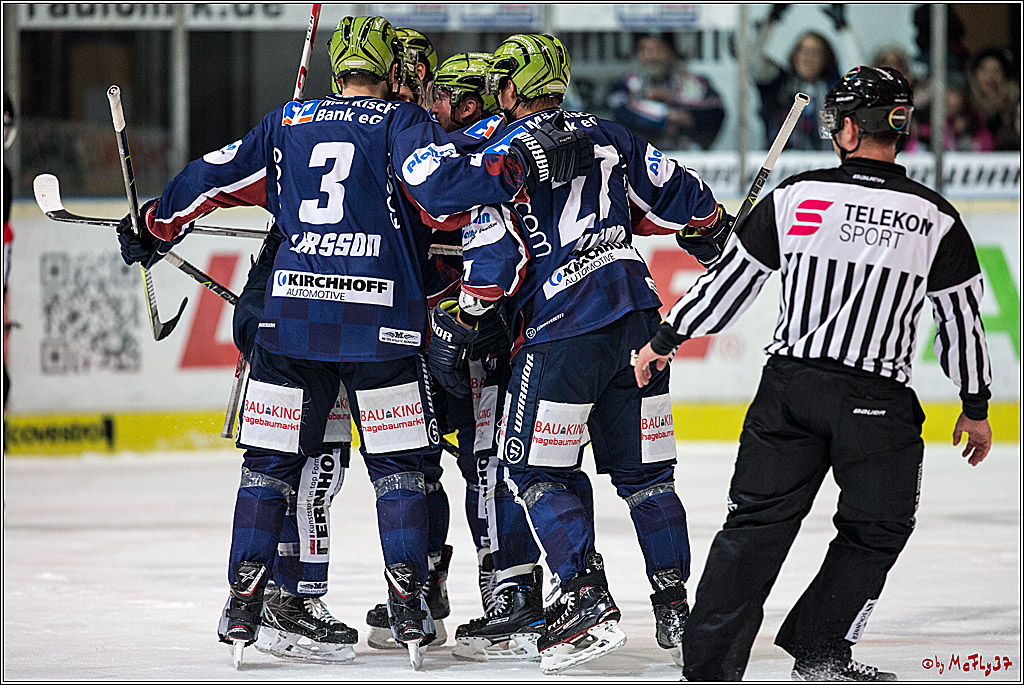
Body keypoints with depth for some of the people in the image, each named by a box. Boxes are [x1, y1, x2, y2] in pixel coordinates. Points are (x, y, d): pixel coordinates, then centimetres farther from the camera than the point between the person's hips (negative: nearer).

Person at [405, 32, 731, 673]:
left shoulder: (501, 153, -4)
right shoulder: (607, 134, 12)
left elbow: (494, 256, -9)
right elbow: (674, 192, 14)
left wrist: (457, 325, 4)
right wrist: (719, 229, 34)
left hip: (565, 327, -6)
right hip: (638, 318, 6)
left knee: (535, 468, -1)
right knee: (644, 469, 13)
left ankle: (588, 602, -14)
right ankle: (674, 606, 13)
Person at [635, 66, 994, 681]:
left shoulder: (796, 196, 0)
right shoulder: (937, 219, -1)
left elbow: (728, 280, 6)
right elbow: (962, 319, 5)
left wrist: (665, 342, 18)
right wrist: (976, 407, 17)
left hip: (789, 387, 2)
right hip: (877, 400, -2)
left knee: (757, 520, 8)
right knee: (875, 531, 14)